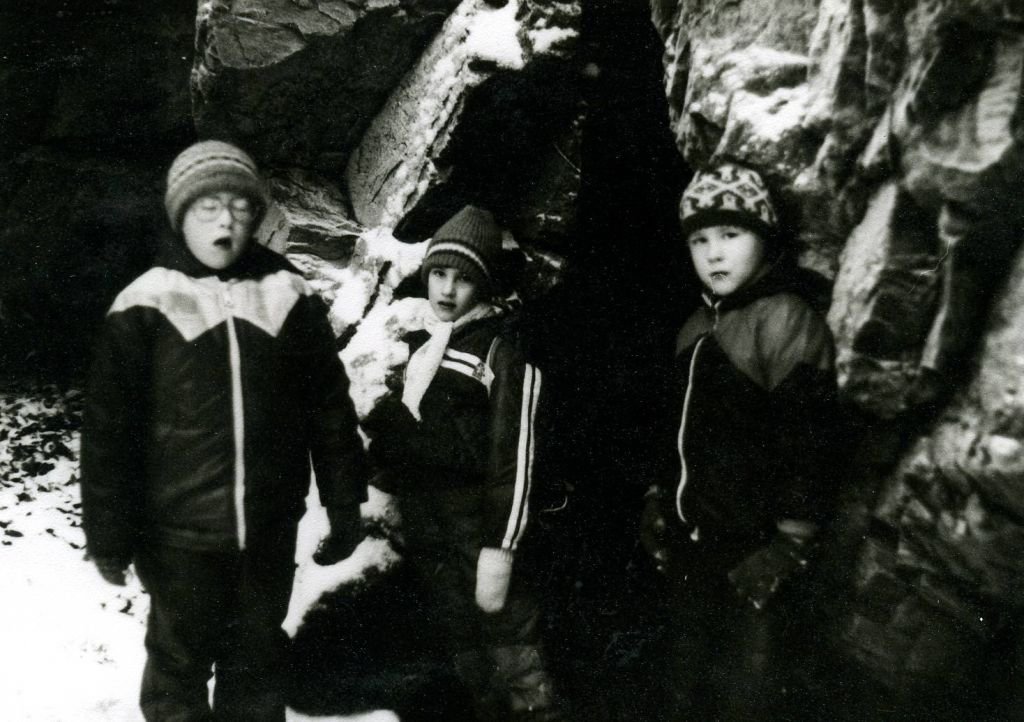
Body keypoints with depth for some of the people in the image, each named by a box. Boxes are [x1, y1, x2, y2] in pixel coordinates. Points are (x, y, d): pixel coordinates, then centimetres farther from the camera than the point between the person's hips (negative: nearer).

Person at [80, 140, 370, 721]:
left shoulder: (290, 297, -2)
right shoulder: (147, 304, -7)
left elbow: (330, 406, 3)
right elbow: (110, 428, -5)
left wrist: (344, 502, 4)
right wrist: (109, 534, -4)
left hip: (271, 528, 2)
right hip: (180, 533, -2)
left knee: (257, 656, 19)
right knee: (180, 661, 15)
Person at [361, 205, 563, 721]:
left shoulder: (503, 352, -8)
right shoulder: (421, 347, 14)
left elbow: (515, 458, -14)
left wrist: (499, 549, -18)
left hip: (476, 535, -7)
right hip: (426, 537, 7)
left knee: (513, 659, -5)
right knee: (469, 659, 17)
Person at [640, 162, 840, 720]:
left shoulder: (786, 319, -13)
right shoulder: (698, 326, 11)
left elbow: (810, 443, -19)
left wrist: (789, 547, -20)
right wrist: (658, 498, 15)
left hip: (752, 556, -7)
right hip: (690, 547, 8)